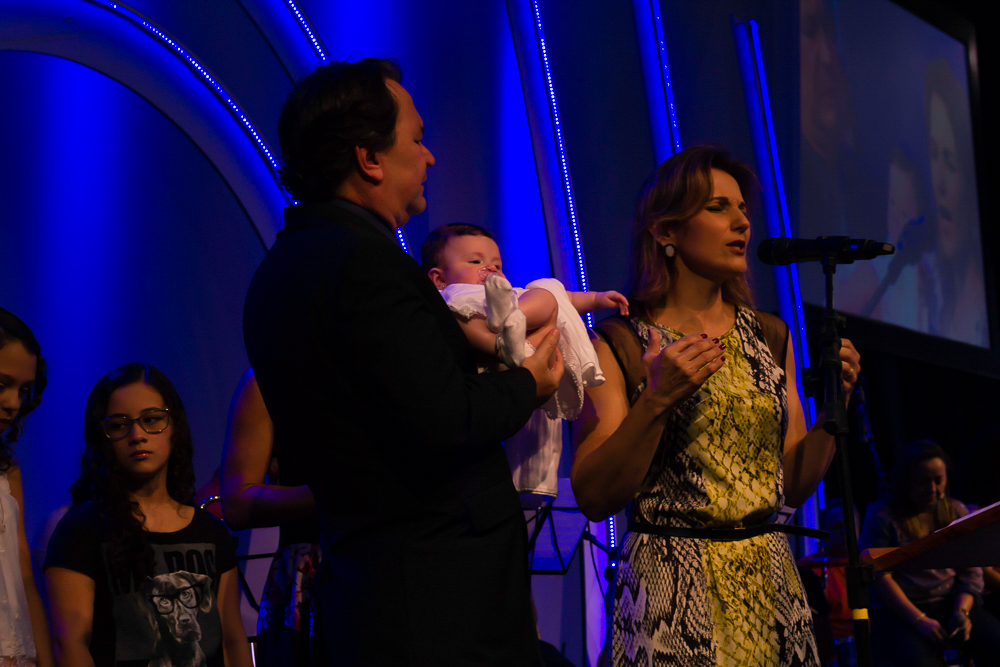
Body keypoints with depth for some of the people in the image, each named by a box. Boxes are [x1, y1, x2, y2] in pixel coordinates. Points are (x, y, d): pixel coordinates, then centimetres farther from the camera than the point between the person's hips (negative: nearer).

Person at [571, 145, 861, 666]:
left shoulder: (769, 337, 11)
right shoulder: (620, 345, -3)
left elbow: (795, 486, 10)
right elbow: (593, 499, -11)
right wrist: (657, 400, -21)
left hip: (770, 587, 4)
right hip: (672, 600, -4)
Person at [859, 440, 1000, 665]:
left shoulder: (956, 512, 11)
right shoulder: (882, 516, -4)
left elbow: (971, 572, 8)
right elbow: (879, 576, -11)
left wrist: (962, 611, -12)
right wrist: (919, 620, -19)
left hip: (950, 603, 5)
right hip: (897, 611, -4)